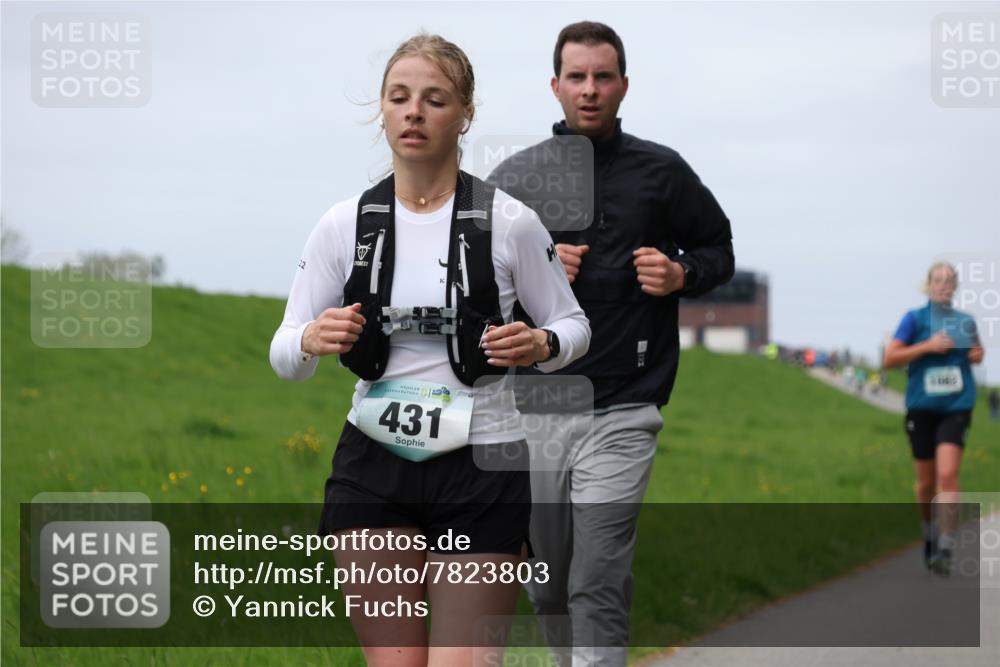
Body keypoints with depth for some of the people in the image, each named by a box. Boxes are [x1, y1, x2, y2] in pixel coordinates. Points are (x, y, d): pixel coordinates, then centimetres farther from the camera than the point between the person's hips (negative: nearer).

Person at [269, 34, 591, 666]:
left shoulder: (509, 222, -5)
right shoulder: (345, 224, 2)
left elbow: (573, 326, 6)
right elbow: (285, 355, 3)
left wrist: (539, 346, -17)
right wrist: (313, 341, -20)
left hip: (481, 469, -2)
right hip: (373, 467, 2)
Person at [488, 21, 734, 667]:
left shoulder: (662, 172, 5)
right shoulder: (515, 177, 7)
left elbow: (719, 249, 17)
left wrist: (682, 274, -5)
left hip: (621, 415, -2)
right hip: (531, 411, 2)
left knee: (598, 590, -11)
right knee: (548, 587, 11)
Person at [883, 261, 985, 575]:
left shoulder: (965, 321, 8)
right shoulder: (915, 319, 0)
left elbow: (976, 352, 26)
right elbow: (889, 360, -6)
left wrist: (977, 355, 2)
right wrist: (928, 346, -16)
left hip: (956, 407, 0)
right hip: (921, 408, 0)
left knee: (948, 473, -18)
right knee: (926, 481, 8)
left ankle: (946, 547, -17)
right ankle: (928, 529, 37)